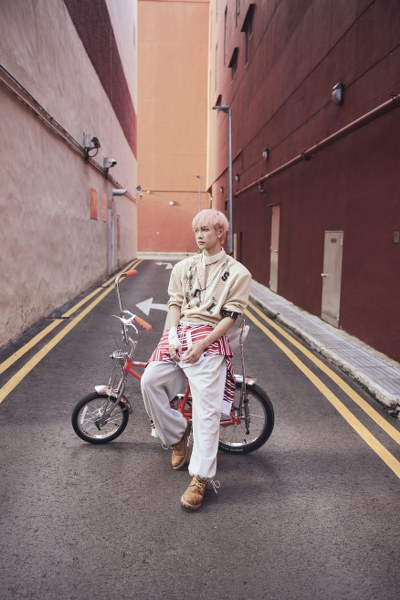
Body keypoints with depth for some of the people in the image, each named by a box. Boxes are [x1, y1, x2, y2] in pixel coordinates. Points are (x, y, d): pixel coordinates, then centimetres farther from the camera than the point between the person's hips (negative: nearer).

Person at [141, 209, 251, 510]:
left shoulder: (237, 272, 3)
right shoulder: (184, 267, 15)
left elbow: (230, 315, -4)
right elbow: (175, 303, 11)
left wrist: (202, 344, -15)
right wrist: (173, 333, -8)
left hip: (210, 339, -4)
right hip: (179, 334, 5)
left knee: (206, 409, -13)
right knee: (150, 381, -14)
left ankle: (200, 478, -4)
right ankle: (177, 434, 12)